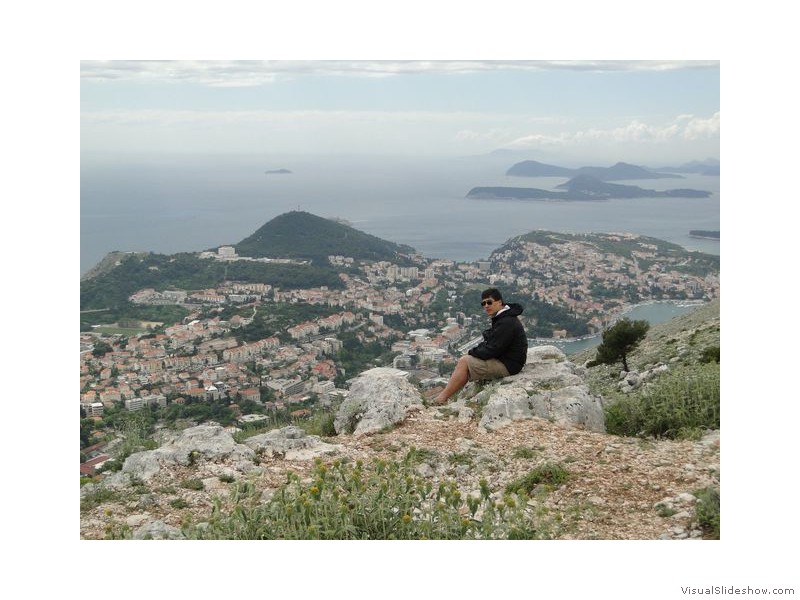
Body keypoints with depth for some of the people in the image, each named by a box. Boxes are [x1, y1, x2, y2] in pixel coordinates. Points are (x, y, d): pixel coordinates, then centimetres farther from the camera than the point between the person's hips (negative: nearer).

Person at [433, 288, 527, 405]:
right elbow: (489, 343, 18)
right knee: (465, 359, 10)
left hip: (507, 366, -11)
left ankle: (442, 398, -10)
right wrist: (472, 352, 3)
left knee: (464, 361, -15)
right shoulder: (501, 318, 13)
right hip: (501, 359, 11)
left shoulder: (507, 323, -22)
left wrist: (472, 353, -9)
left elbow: (492, 350, -23)